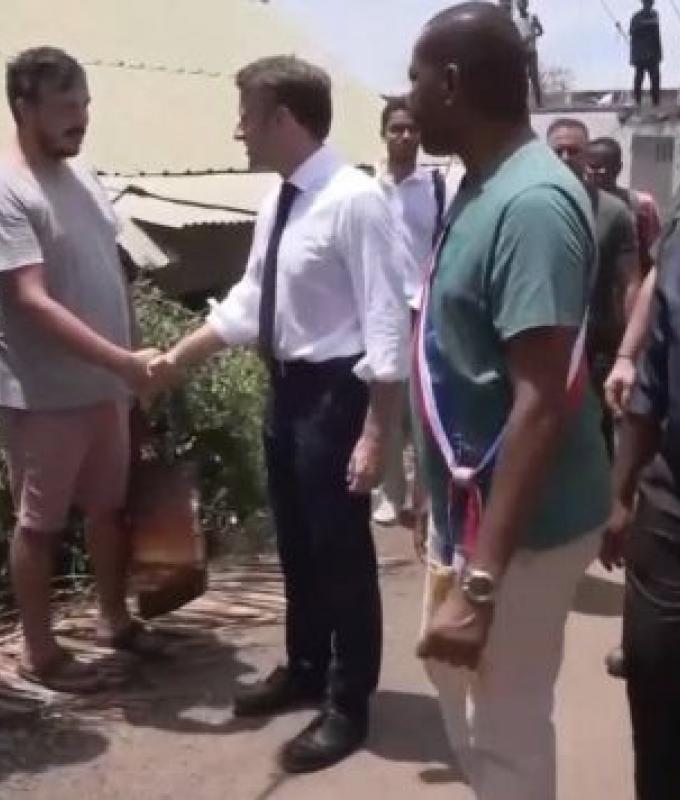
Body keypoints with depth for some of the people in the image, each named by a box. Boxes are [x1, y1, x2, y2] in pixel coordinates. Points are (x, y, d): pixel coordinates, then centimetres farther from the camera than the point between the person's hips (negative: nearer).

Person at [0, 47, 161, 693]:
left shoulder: (79, 175, 8)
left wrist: (122, 367, 14)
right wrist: (124, 361, -31)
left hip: (103, 385, 8)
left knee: (109, 505, 19)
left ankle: (114, 618, 36)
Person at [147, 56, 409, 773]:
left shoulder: (355, 200, -20)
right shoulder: (279, 203, 6)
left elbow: (387, 321, -22)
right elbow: (249, 300, 15)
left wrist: (375, 431, -24)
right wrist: (179, 356, 14)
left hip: (336, 391, -9)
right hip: (288, 387, 9)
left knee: (341, 552, 5)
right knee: (296, 544, 21)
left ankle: (348, 704, 23)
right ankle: (304, 670, 42)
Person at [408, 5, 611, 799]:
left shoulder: (533, 204, -24)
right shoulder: (482, 188, 7)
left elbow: (541, 403, -29)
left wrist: (482, 578, -30)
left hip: (517, 523, -10)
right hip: (466, 503, 10)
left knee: (505, 731, 7)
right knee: (455, 680, 26)